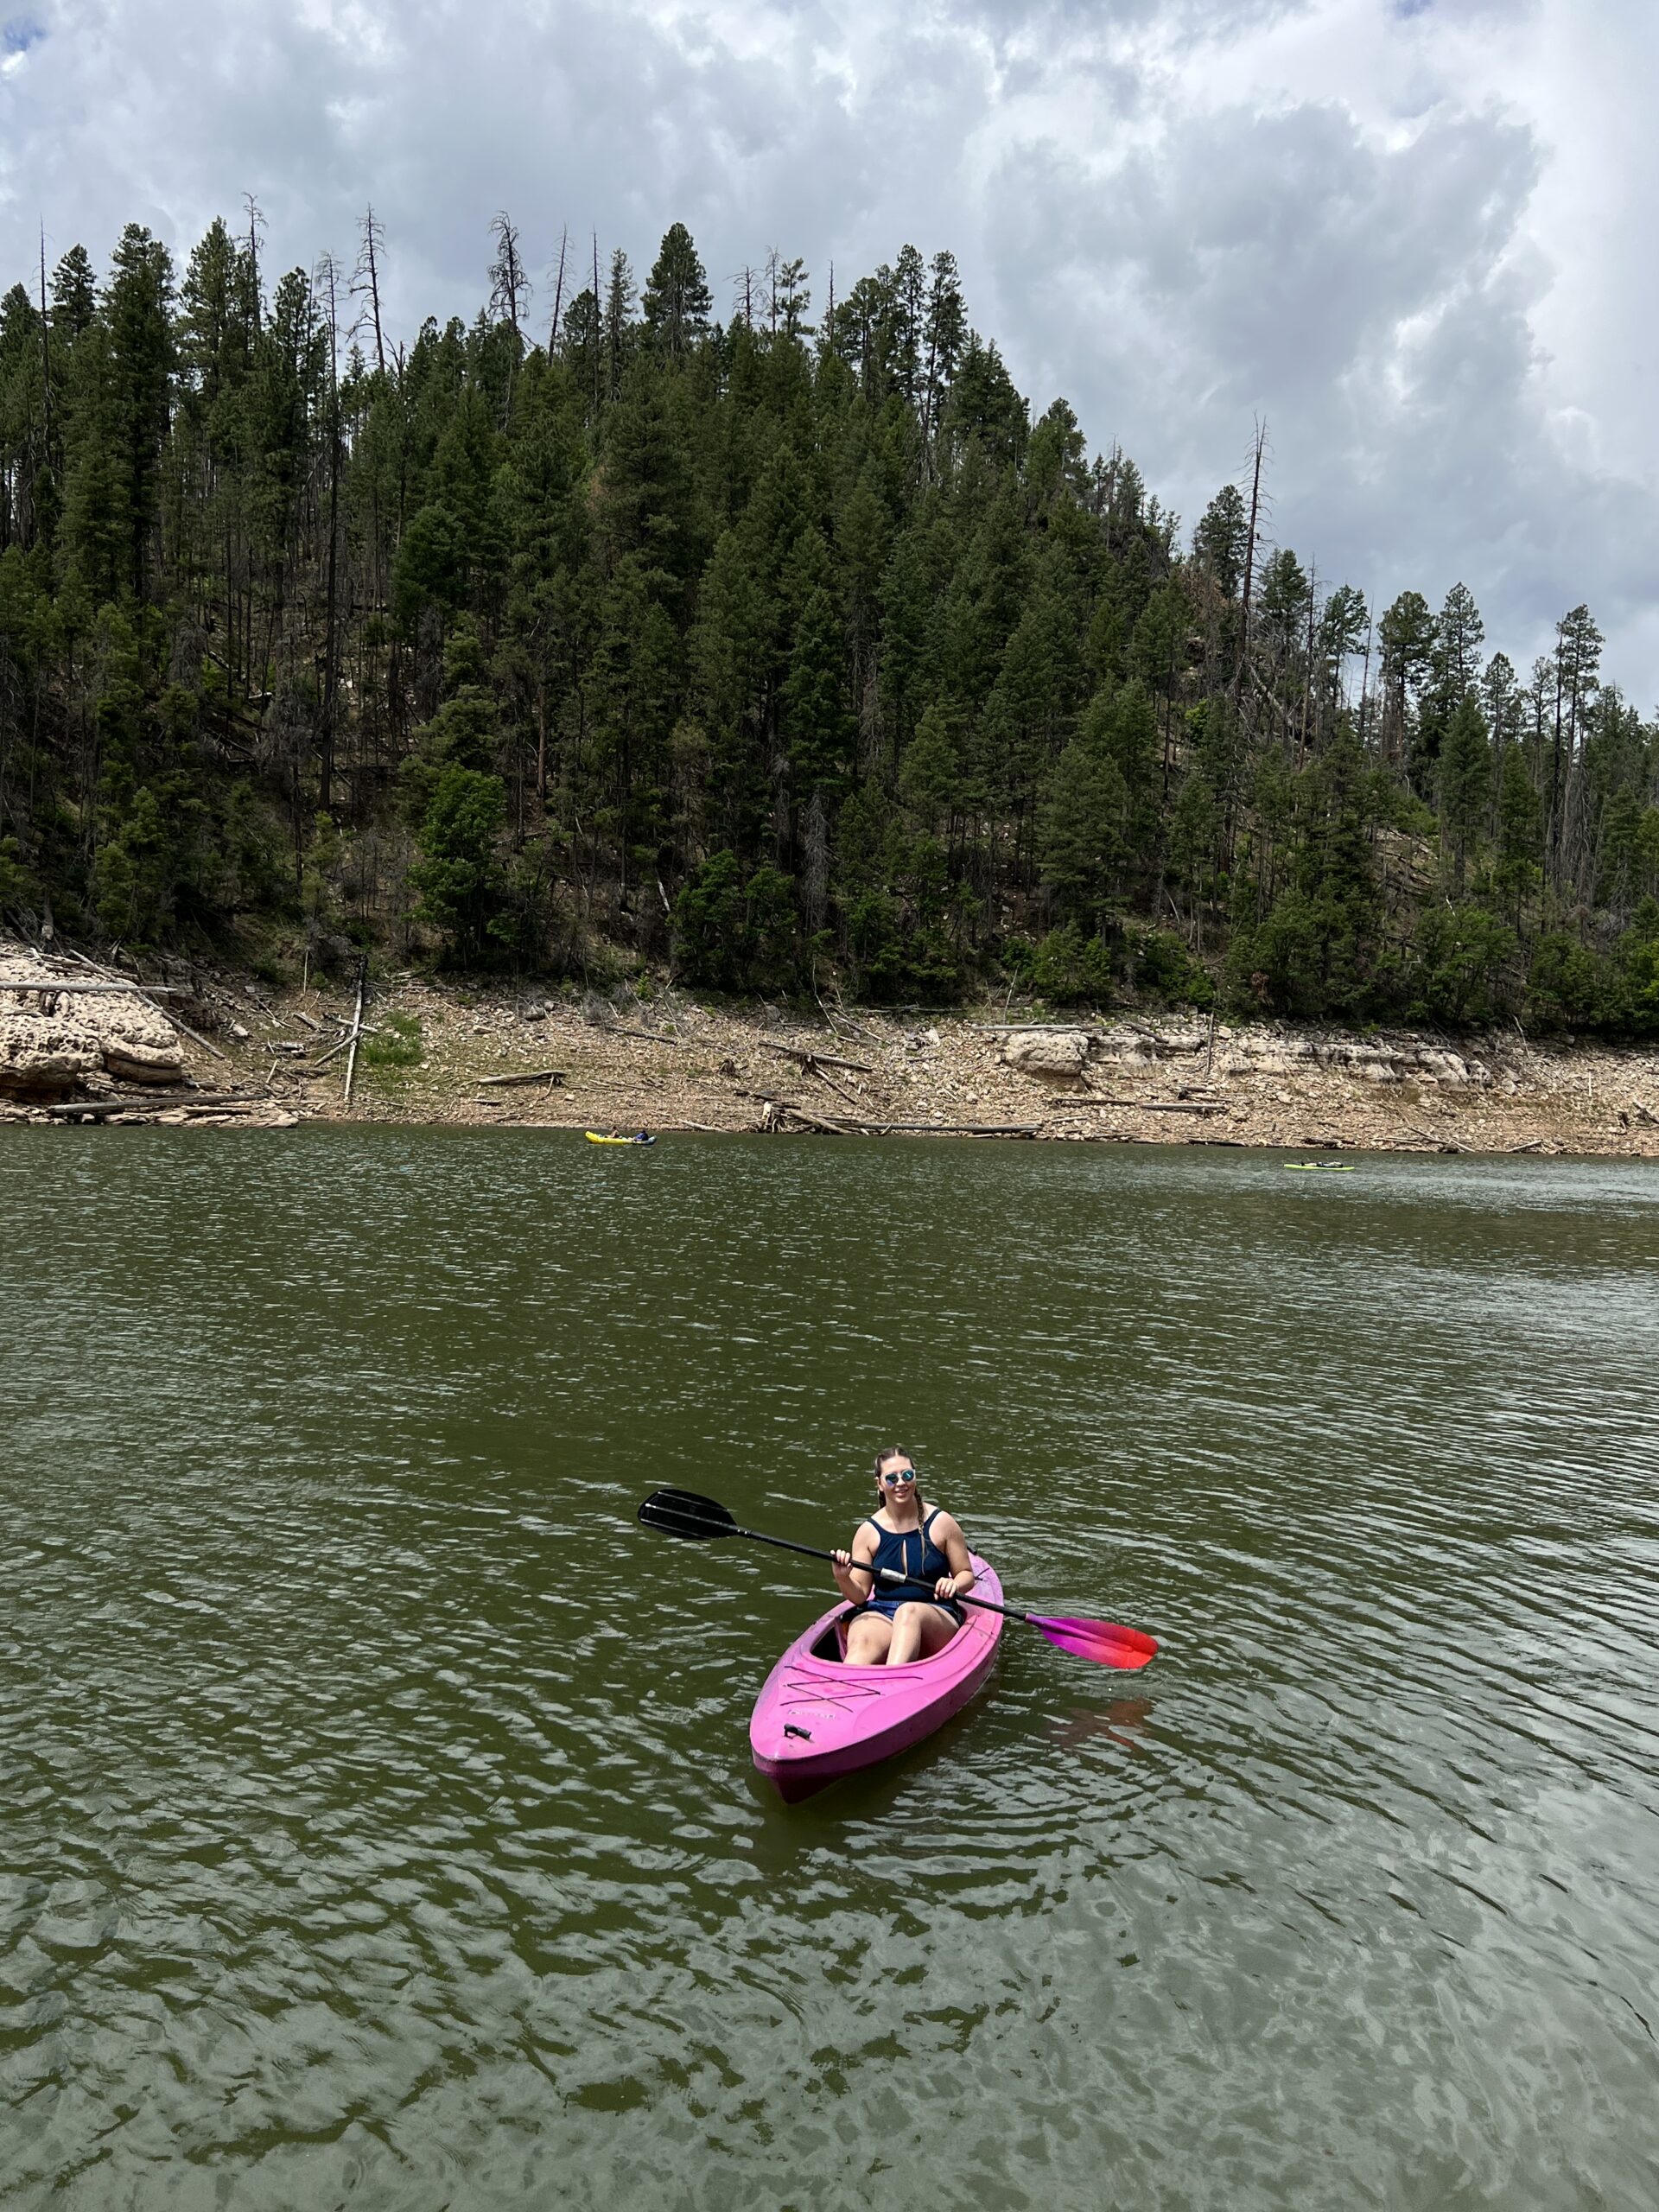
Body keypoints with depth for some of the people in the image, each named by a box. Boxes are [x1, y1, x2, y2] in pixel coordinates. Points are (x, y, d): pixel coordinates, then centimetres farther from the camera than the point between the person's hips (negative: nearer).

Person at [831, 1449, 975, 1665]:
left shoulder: (941, 1523, 3)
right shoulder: (868, 1531, 6)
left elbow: (967, 1576, 9)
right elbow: (859, 1596, 6)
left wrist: (954, 1584, -14)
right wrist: (843, 1579, -16)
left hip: (937, 1617, -1)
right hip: (880, 1614, 1)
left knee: (908, 1611, -39)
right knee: (862, 1643, -36)